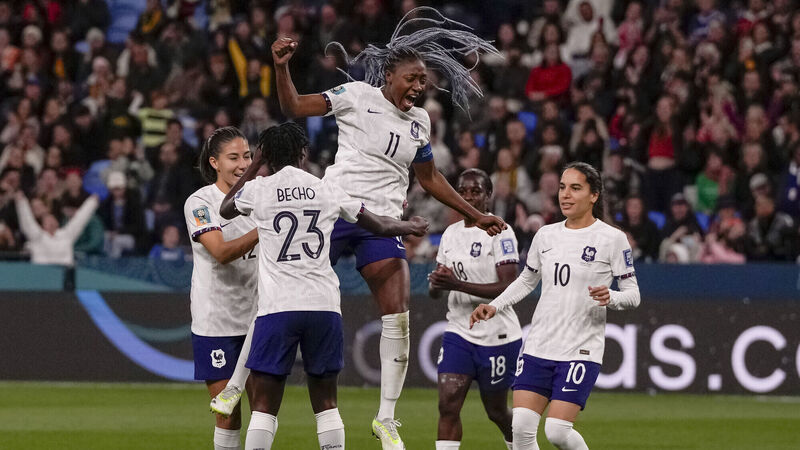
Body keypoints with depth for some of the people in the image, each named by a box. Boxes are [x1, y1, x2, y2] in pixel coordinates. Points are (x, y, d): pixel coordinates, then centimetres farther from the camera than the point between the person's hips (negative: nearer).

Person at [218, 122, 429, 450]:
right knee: (325, 402, 12)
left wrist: (255, 165, 33)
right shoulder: (328, 190, 9)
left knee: (264, 406, 0)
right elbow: (380, 226, 20)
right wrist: (411, 227, 41)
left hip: (276, 307, -2)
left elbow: (225, 210, 27)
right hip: (325, 305, 2)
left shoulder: (257, 190, 4)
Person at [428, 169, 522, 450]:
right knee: (448, 404, -12)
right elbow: (437, 290, 17)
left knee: (497, 411, 9)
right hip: (459, 332, 5)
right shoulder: (451, 234, 10)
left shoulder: (500, 233, -12)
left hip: (497, 336, -5)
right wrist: (436, 282, -9)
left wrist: (458, 284, -27)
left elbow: (508, 288, -20)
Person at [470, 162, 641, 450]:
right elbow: (526, 280, 24)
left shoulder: (612, 239, -4)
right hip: (538, 347, 5)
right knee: (521, 426, -9)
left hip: (581, 350, -5)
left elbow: (632, 294, -1)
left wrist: (610, 298, -23)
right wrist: (494, 307, 11)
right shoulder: (546, 235, 10)